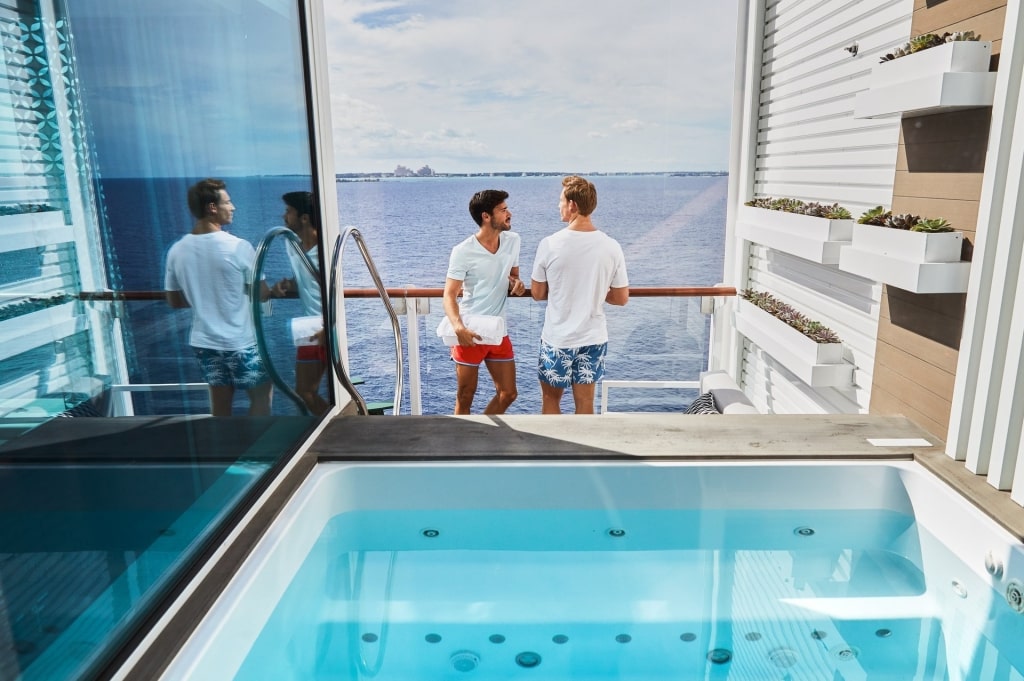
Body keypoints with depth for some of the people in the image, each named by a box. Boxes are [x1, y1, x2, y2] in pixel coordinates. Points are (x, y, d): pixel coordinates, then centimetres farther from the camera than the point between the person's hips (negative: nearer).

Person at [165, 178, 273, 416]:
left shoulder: (177, 251, -2)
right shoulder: (239, 247, -18)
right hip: (242, 341, -5)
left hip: (204, 341, 5)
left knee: (220, 402, 15)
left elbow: (174, 300, 8)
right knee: (261, 394, 12)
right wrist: (277, 289, 10)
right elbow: (261, 293, -11)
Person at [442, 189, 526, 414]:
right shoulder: (463, 251, -15)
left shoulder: (513, 240, 1)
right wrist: (458, 327, -35)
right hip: (469, 333, -5)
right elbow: (449, 295, -16)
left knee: (508, 393, 11)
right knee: (465, 397, 7)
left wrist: (516, 284, -8)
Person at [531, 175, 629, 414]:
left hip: (557, 338, -2)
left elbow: (537, 294, -3)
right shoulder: (611, 247, -8)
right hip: (593, 338, 2)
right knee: (585, 403, 13)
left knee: (551, 398, 17)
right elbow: (621, 298, 0)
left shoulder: (549, 244, -14)